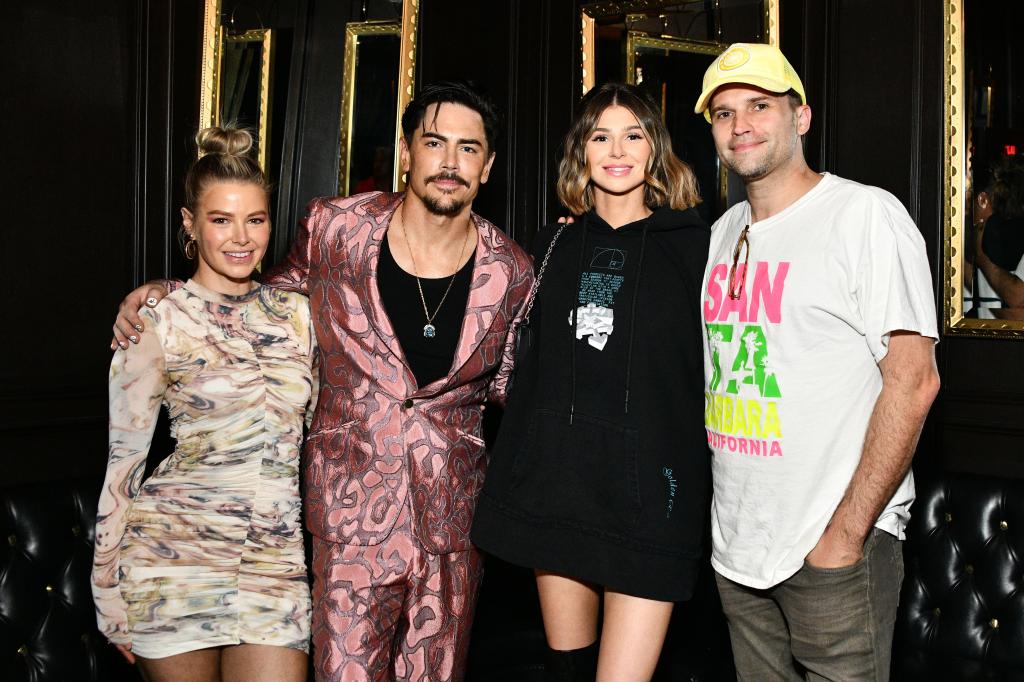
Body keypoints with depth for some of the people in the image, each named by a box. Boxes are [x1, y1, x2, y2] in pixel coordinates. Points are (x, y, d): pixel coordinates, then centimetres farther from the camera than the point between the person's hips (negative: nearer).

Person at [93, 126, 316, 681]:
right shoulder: (157, 321, -4)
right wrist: (109, 594, -2)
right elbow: (125, 455, -2)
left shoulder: (296, 313, 7)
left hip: (275, 557, 3)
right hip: (172, 552, -3)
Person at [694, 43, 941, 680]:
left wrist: (846, 533, -17)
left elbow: (913, 380, -16)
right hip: (733, 544, 6)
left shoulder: (866, 214, -10)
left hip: (835, 550, -6)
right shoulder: (723, 233, 10)